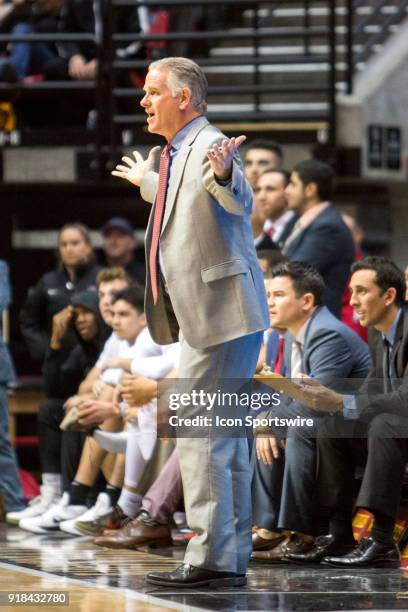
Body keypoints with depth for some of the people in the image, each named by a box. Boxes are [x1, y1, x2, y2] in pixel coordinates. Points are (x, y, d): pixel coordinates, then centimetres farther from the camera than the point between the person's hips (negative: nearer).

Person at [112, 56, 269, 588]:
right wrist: (147, 182, 54)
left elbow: (238, 202, -33)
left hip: (222, 314, -11)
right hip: (204, 319, 11)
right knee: (224, 439, 13)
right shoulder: (179, 153, 17)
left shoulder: (210, 145, -14)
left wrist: (224, 174, -55)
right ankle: (231, 559, 20)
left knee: (200, 436, -11)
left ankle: (210, 560, -10)